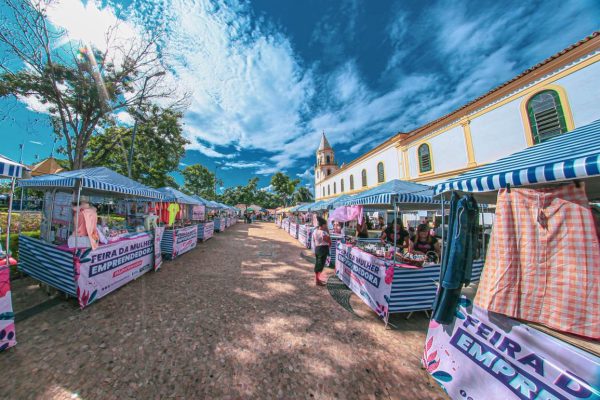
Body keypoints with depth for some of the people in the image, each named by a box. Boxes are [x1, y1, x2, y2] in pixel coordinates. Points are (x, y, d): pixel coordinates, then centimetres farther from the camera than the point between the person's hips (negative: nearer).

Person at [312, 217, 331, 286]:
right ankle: (317, 281, 10)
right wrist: (328, 232, -9)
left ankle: (317, 279, 32)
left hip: (317, 248, 8)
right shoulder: (323, 233, -21)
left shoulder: (315, 231, 3)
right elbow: (329, 242, -14)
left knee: (317, 264, 18)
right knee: (321, 265, 2)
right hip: (323, 249, -8)